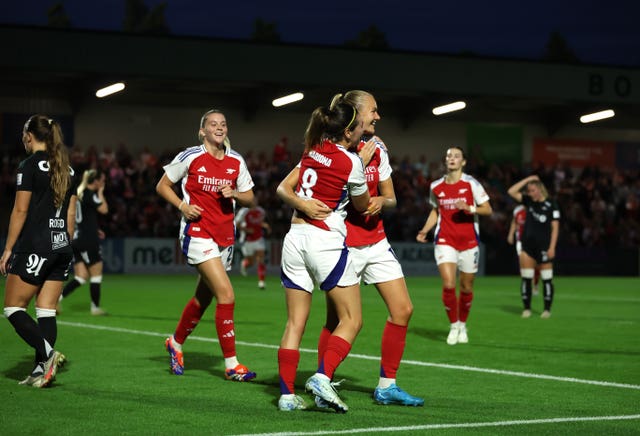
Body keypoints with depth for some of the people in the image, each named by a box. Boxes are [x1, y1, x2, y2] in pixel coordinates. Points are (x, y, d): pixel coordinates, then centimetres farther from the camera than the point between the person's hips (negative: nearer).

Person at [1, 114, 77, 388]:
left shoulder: (30, 165, -8)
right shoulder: (67, 169, 13)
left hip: (34, 247, -7)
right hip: (61, 248, 7)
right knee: (47, 312, 6)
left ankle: (48, 354, -17)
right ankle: (41, 371, 1)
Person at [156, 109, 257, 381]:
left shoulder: (236, 162, 6)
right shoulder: (190, 157, -6)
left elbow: (250, 199, 12)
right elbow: (162, 186, 4)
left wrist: (234, 194, -9)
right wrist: (182, 206, -12)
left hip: (225, 236, 6)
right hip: (197, 233, -6)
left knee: (203, 298, 16)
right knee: (226, 294, -17)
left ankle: (176, 343, 41)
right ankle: (231, 364, -12)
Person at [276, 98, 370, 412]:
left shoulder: (312, 151, 8)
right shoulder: (351, 162, -9)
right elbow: (362, 205, 7)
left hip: (295, 238, 6)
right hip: (326, 242, -6)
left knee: (295, 322, 7)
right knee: (351, 320, 2)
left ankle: (287, 393, 3)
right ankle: (322, 378, -15)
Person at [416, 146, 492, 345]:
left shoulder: (471, 183, -3)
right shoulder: (435, 186, 6)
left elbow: (487, 209, -3)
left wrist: (469, 208, -20)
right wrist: (425, 230, 7)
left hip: (468, 242, -1)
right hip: (444, 241, 1)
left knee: (466, 287, 6)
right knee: (448, 285, -14)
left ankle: (462, 325, 28)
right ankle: (453, 326, 4)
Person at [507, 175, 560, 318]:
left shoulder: (551, 205, -4)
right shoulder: (529, 201, 9)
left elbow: (555, 227, -5)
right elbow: (511, 191, 4)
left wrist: (552, 247, -12)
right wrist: (527, 179, 0)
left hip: (543, 246, -4)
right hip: (527, 245, 4)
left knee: (547, 279, -1)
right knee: (526, 278, 1)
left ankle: (547, 309, 6)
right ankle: (526, 308, 7)